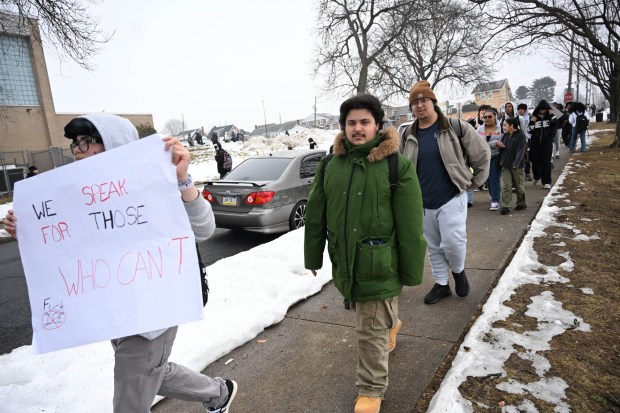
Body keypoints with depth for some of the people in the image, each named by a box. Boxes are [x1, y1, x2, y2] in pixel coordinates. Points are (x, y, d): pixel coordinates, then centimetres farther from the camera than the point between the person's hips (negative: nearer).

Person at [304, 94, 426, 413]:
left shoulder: (397, 166, -12)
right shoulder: (330, 165, 1)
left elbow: (410, 226, -10)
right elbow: (315, 216, 7)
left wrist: (412, 270, -8)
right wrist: (313, 256, 11)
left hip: (378, 265, -5)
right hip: (343, 262, 5)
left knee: (371, 332, 4)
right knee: (368, 316, 27)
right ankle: (391, 323, 60)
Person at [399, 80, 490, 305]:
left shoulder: (456, 128, -7)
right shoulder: (408, 136, 3)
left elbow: (482, 153, 0)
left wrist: (474, 183, 2)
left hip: (451, 198, -4)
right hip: (423, 203, 4)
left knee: (452, 242, -11)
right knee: (434, 247, 13)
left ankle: (459, 271, 22)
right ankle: (441, 284, 31)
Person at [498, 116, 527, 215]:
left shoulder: (521, 136, -12)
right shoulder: (505, 135, 7)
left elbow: (520, 151, -20)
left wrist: (515, 164, -28)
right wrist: (499, 145, -1)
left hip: (517, 165, -5)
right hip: (506, 164, 5)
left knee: (519, 185, 10)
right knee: (506, 186, -2)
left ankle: (521, 203, 29)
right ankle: (505, 206, -1)